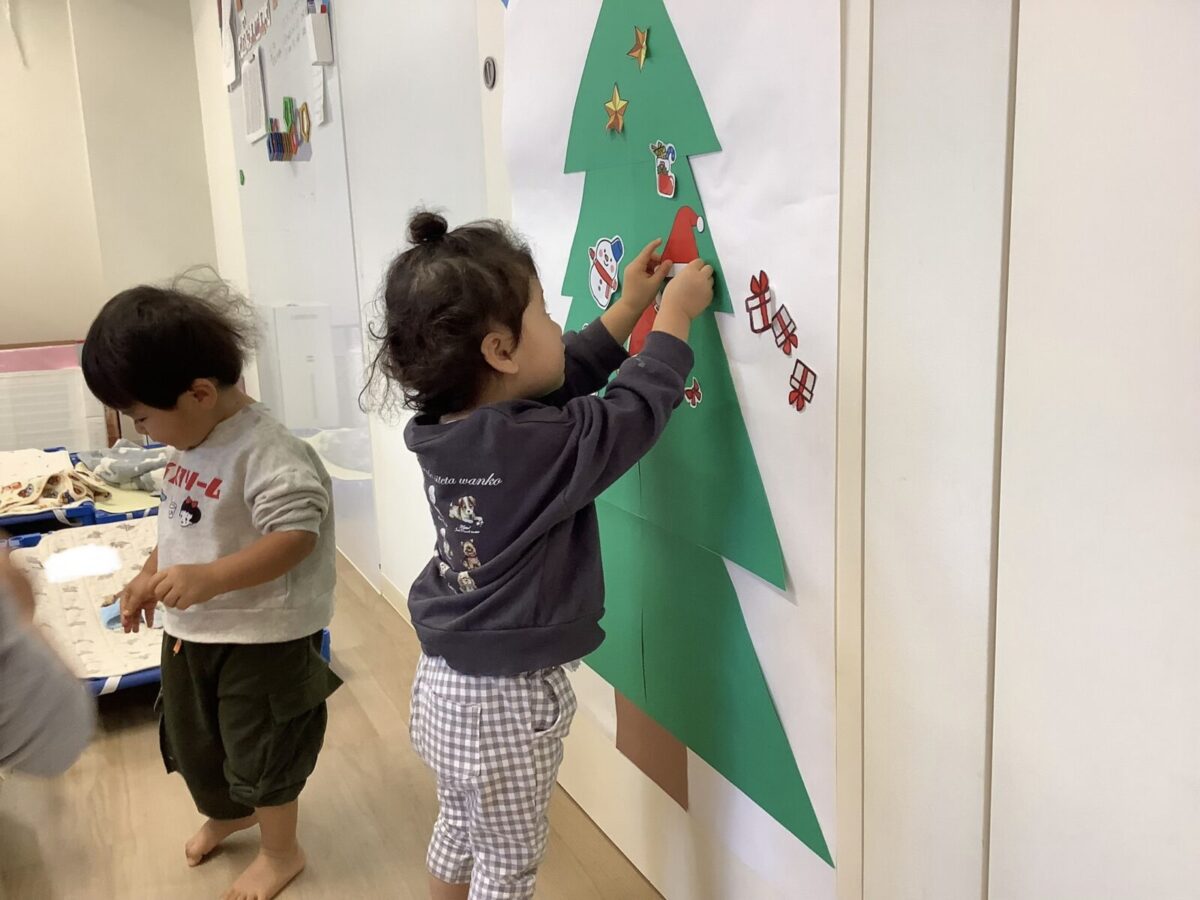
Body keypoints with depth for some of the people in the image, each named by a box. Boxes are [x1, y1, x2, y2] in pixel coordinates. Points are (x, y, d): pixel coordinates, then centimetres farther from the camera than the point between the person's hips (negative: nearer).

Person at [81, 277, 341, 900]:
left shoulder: (268, 454, -29)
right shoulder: (191, 443, 0)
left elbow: (295, 538, -33)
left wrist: (210, 578, -41)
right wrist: (149, 577, 11)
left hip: (261, 637, -9)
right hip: (189, 630, 9)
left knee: (259, 750, 11)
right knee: (191, 740, 27)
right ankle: (227, 812, 57)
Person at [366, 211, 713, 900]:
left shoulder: (447, 427, -5)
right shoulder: (538, 448, -29)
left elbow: (566, 376, 7)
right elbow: (636, 408, -17)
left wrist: (628, 310, 10)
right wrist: (675, 316, -4)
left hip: (446, 683, 8)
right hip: (504, 700, -8)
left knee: (459, 832, 29)